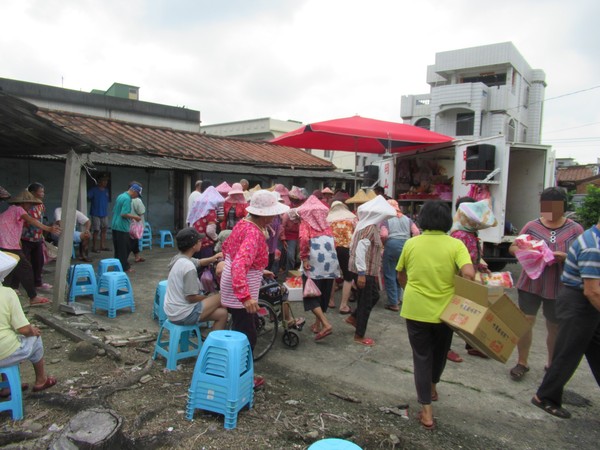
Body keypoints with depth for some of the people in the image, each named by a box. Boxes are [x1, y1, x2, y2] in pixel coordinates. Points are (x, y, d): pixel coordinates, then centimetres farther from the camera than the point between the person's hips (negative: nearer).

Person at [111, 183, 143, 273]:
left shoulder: (120, 196, 14)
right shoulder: (127, 199, -15)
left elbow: (114, 211, 21)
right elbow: (124, 214, -23)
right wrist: (135, 217, -10)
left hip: (115, 226, 9)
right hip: (122, 227, -9)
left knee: (118, 248, 15)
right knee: (124, 248, -1)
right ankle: (125, 267, 6)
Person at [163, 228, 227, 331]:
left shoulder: (178, 258, 4)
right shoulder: (188, 267, -25)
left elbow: (198, 262, 24)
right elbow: (192, 297, -23)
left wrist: (212, 259, 9)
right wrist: (207, 297, -4)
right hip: (183, 315, -9)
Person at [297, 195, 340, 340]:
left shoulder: (305, 223, 2)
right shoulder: (326, 224, 15)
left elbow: (303, 238, -17)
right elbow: (333, 243, 13)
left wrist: (304, 258, -14)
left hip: (314, 263, -5)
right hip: (330, 262, 5)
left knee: (311, 295, 3)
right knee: (324, 294, 17)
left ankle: (326, 324, -11)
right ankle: (317, 324, 27)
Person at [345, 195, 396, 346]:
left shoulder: (369, 225, 11)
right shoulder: (370, 228, -20)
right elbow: (360, 249, -26)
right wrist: (361, 273, -26)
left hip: (369, 270, 10)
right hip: (365, 271, -10)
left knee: (374, 296, 21)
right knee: (366, 303, 1)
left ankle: (353, 317, 33)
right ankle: (359, 336, 13)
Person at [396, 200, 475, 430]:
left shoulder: (411, 243, -4)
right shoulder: (456, 245, -9)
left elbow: (401, 275, 7)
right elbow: (468, 274, -23)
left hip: (415, 309, 0)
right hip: (443, 310, 1)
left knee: (422, 356, 12)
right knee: (439, 352, 26)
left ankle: (426, 410, 12)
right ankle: (432, 387, 50)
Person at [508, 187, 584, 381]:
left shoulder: (575, 229, -1)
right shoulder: (531, 226, 0)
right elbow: (513, 247, 5)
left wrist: (565, 256, -21)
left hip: (558, 287, 0)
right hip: (530, 283, 0)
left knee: (555, 327, 12)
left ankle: (552, 364, 34)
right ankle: (522, 362, 20)